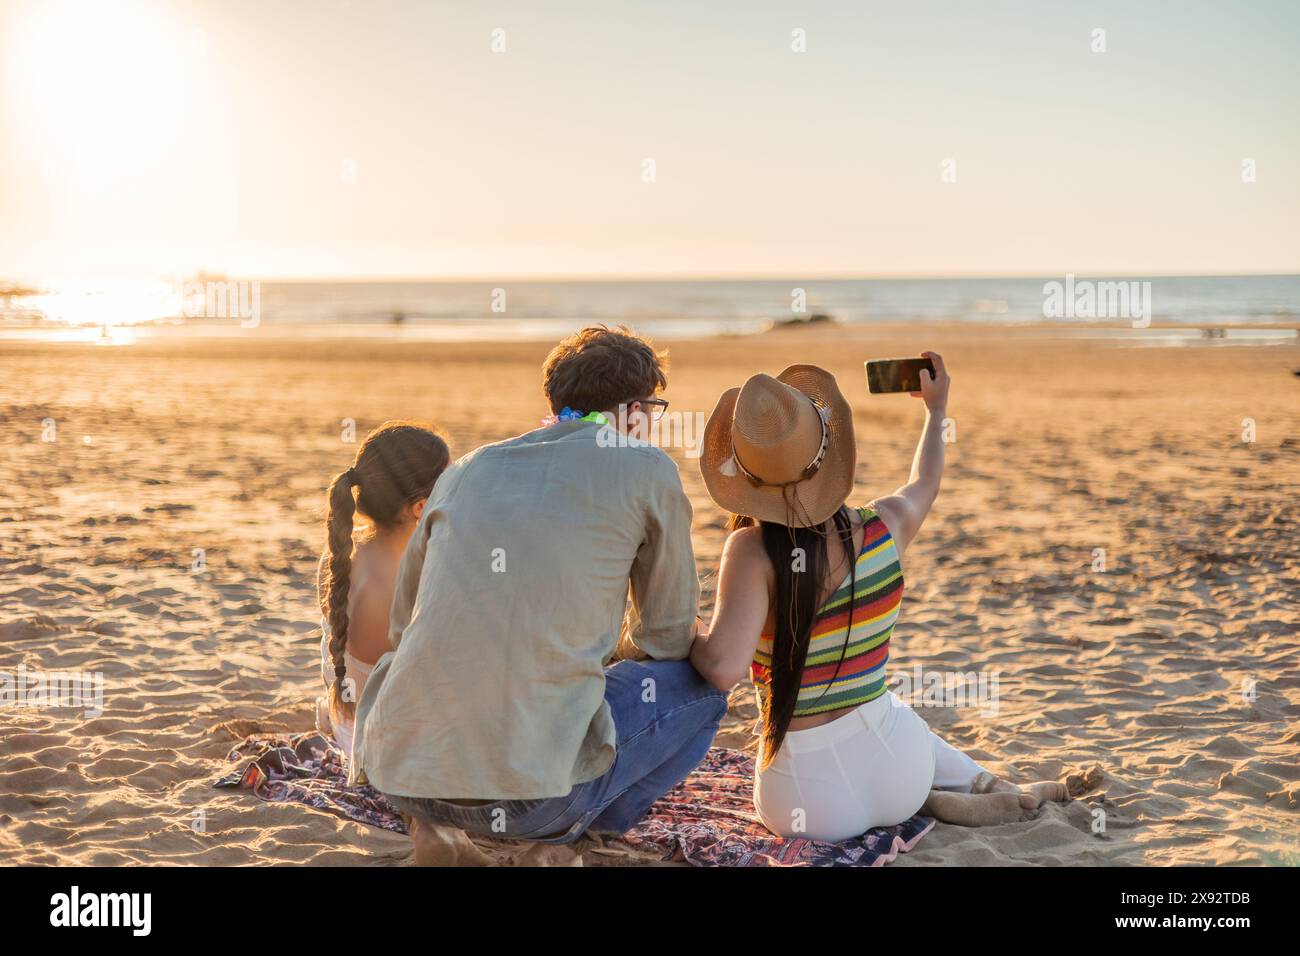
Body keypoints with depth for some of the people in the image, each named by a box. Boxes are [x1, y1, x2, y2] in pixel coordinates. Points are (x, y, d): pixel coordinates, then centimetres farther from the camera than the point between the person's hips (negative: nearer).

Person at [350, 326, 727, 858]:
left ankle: (446, 825, 14)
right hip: (528, 782, -5)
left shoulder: (466, 470, 18)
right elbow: (669, 638, 14)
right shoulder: (646, 471, 5)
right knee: (699, 682, 17)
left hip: (396, 773, 5)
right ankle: (565, 829, 5)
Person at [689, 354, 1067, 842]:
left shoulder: (753, 551, -23)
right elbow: (923, 485, 17)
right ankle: (988, 786, 16)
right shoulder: (885, 526, -8)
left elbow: (724, 668, -35)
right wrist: (936, 409, 35)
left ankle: (933, 803, 6)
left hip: (812, 800, -4)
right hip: (899, 765, 4)